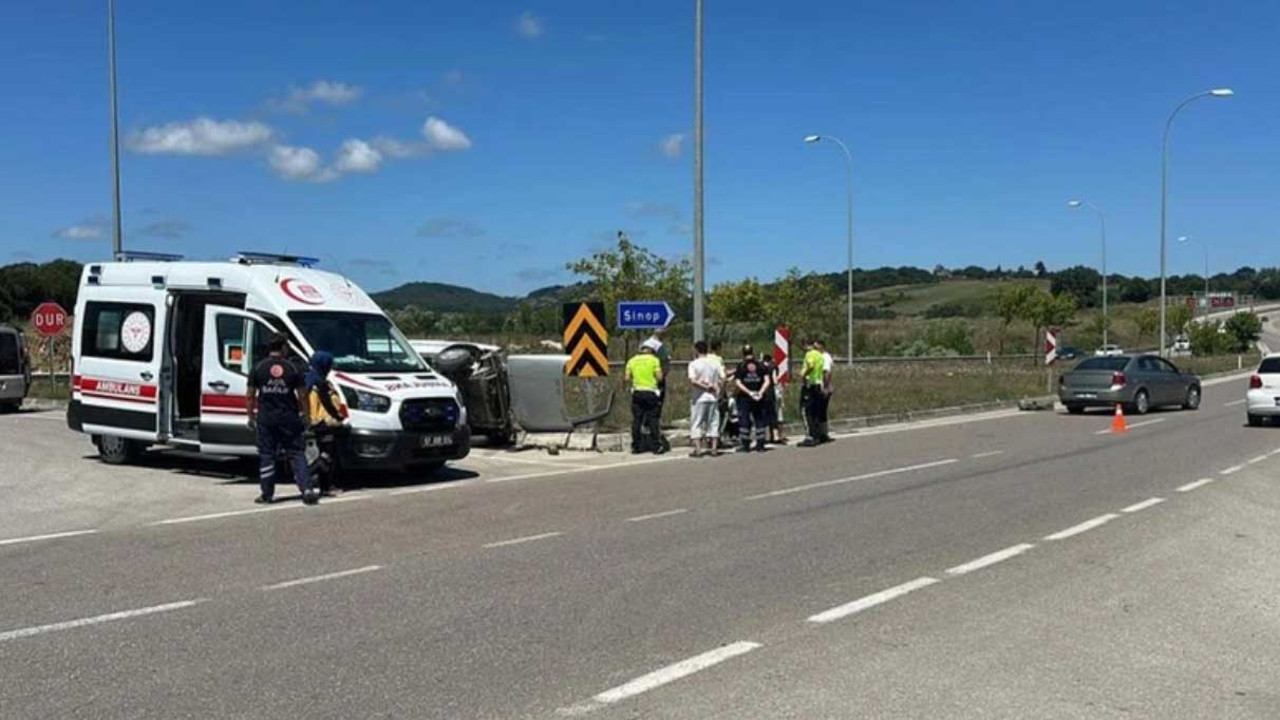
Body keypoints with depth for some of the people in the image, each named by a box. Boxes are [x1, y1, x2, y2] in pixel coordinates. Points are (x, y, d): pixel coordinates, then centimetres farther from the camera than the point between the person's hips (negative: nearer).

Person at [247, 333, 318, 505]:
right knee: (297, 455, 4)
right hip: (288, 418, -1)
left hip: (266, 418, 1)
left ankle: (267, 494, 10)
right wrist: (306, 414, 10)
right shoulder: (292, 368, -2)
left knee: (266, 456, 8)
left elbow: (250, 396, 3)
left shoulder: (258, 368, 1)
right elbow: (302, 395, -1)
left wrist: (251, 416, 12)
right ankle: (307, 490, -6)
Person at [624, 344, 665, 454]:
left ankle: (636, 446, 7)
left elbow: (626, 379, 4)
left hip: (637, 392, 3)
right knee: (653, 420, 1)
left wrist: (628, 384, 25)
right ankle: (656, 446, 1)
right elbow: (659, 377, -7)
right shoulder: (654, 360, -1)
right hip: (650, 392, -3)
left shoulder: (632, 360, 8)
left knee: (636, 420, 6)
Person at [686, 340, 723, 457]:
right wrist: (714, 388, 4)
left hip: (699, 398, -4)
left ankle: (697, 449, -5)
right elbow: (722, 379, 4)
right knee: (713, 423, 10)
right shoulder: (715, 364, 7)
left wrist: (706, 387, -13)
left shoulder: (694, 364, -6)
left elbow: (692, 381, -18)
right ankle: (714, 449, 7)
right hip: (713, 398, 4)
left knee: (696, 424, 2)